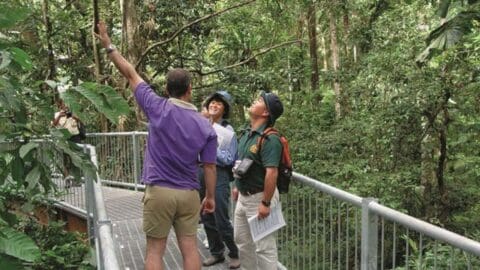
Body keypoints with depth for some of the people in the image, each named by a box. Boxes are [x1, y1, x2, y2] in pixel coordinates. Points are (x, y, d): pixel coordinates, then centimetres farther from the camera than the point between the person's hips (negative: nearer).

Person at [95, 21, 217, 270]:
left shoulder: (158, 109, -7)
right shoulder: (206, 127, -2)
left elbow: (130, 74, 2)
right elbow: (209, 167, 1)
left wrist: (108, 46, 13)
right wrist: (210, 197, 14)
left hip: (159, 192, -2)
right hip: (189, 194, 2)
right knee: (190, 249, 11)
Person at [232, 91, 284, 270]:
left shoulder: (269, 139, -22)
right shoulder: (246, 133, 7)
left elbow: (271, 172, -27)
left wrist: (265, 203, -26)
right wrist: (237, 186, 19)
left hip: (259, 197, -9)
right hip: (243, 196, 9)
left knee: (263, 246, 2)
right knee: (242, 240, 22)